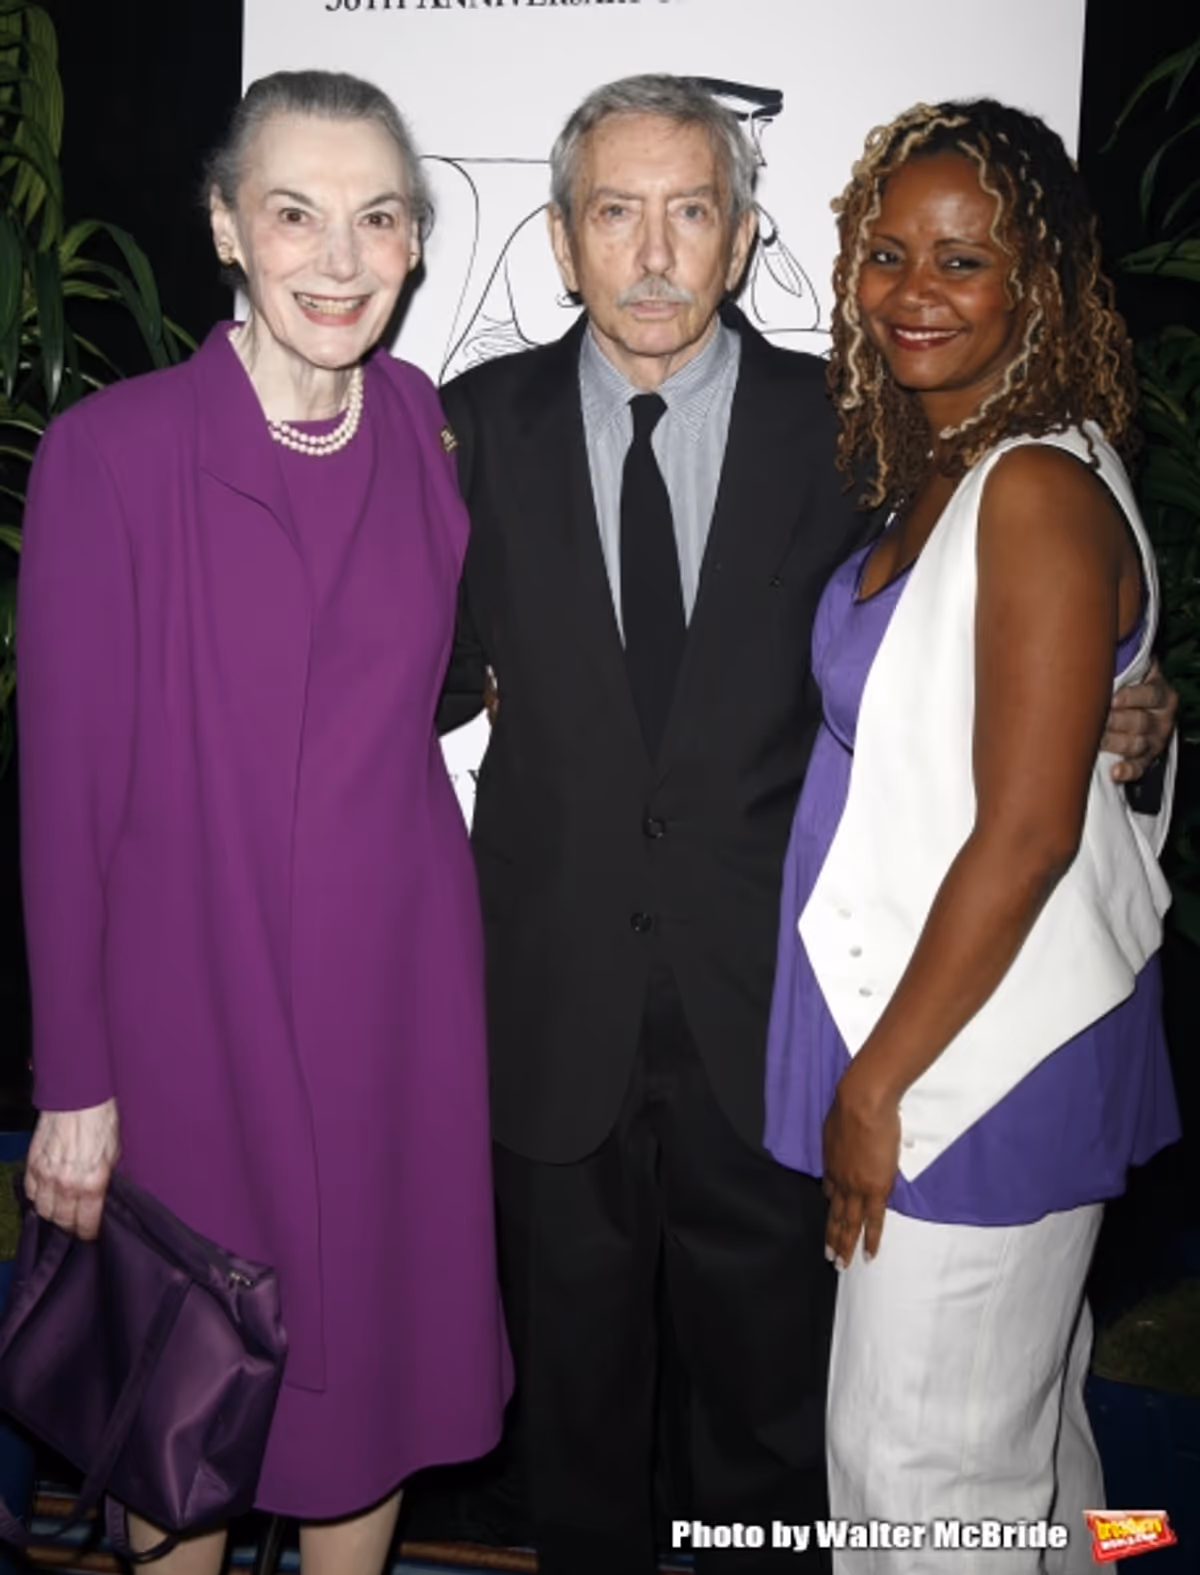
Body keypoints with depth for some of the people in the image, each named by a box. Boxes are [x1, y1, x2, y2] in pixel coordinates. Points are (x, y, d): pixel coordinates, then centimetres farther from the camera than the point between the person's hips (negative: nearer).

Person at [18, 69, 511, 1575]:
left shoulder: (436, 427, 1)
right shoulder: (111, 451, -11)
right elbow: (67, 782, -9)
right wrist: (74, 1082, -8)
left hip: (404, 989, 4)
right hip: (197, 997, -3)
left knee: (378, 1356, 17)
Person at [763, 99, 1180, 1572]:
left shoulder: (1041, 489, -19)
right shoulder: (936, 475, 9)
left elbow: (1026, 832, -22)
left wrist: (877, 1081, -16)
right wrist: (872, 1065, 10)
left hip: (986, 1052, -9)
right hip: (939, 1032, 9)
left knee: (921, 1454, 8)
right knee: (1023, 1421, 25)